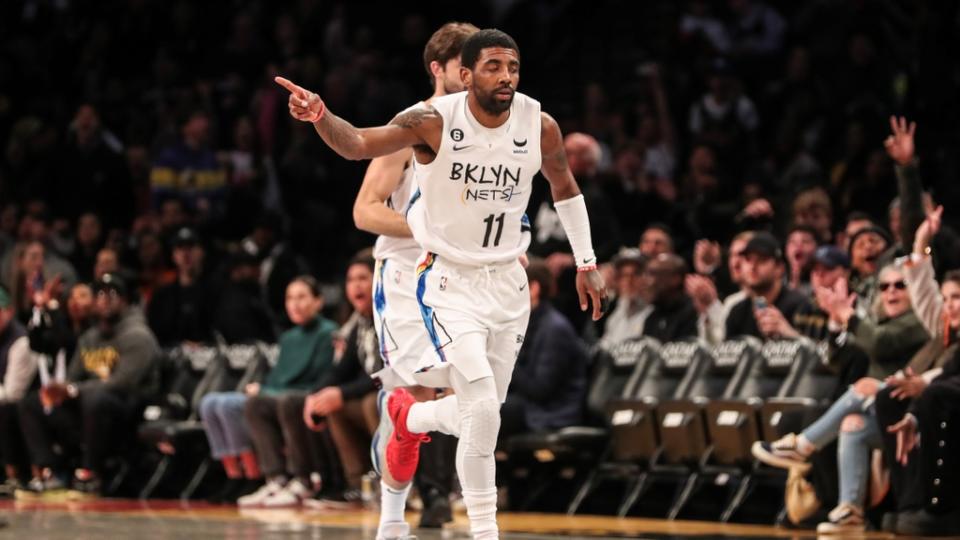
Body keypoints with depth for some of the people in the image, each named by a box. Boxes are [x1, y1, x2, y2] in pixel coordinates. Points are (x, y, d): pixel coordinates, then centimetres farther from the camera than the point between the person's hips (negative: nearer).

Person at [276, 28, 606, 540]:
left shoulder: (539, 126, -8)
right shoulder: (434, 122, -19)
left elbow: (564, 186, 12)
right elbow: (358, 144, -32)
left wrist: (586, 263, 15)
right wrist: (320, 116, -54)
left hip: (507, 281, 5)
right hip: (450, 282, -5)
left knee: (483, 411, 14)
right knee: (483, 412, -17)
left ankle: (409, 418, 46)